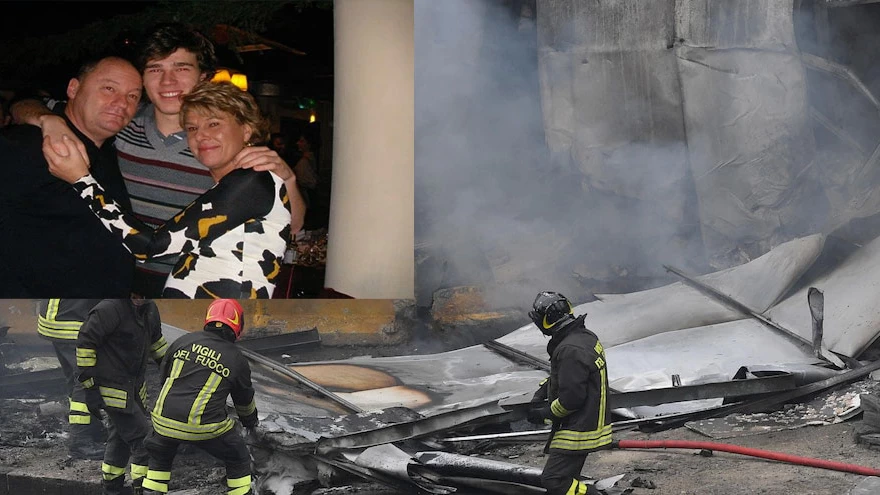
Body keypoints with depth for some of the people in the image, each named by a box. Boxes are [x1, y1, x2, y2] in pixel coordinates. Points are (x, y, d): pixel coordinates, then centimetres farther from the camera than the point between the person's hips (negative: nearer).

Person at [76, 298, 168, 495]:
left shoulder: (150, 309, 3)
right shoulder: (109, 309, -22)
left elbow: (155, 339, 21)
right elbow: (85, 343, -19)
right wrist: (90, 387, -18)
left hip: (134, 387, 8)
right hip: (113, 390, -8)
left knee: (122, 436, 18)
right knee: (142, 437, -8)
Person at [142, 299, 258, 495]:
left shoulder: (184, 341, 8)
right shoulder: (237, 360, 3)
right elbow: (245, 400, 18)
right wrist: (251, 422, 39)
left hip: (165, 418, 3)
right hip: (205, 427, -3)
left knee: (160, 457, 31)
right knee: (238, 460, 19)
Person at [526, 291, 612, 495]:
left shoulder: (570, 350, -26)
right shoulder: (586, 336, 7)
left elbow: (571, 398, -26)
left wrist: (546, 413, -10)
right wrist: (542, 392, 11)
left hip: (578, 430, -10)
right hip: (589, 423, 10)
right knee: (568, 478, 18)